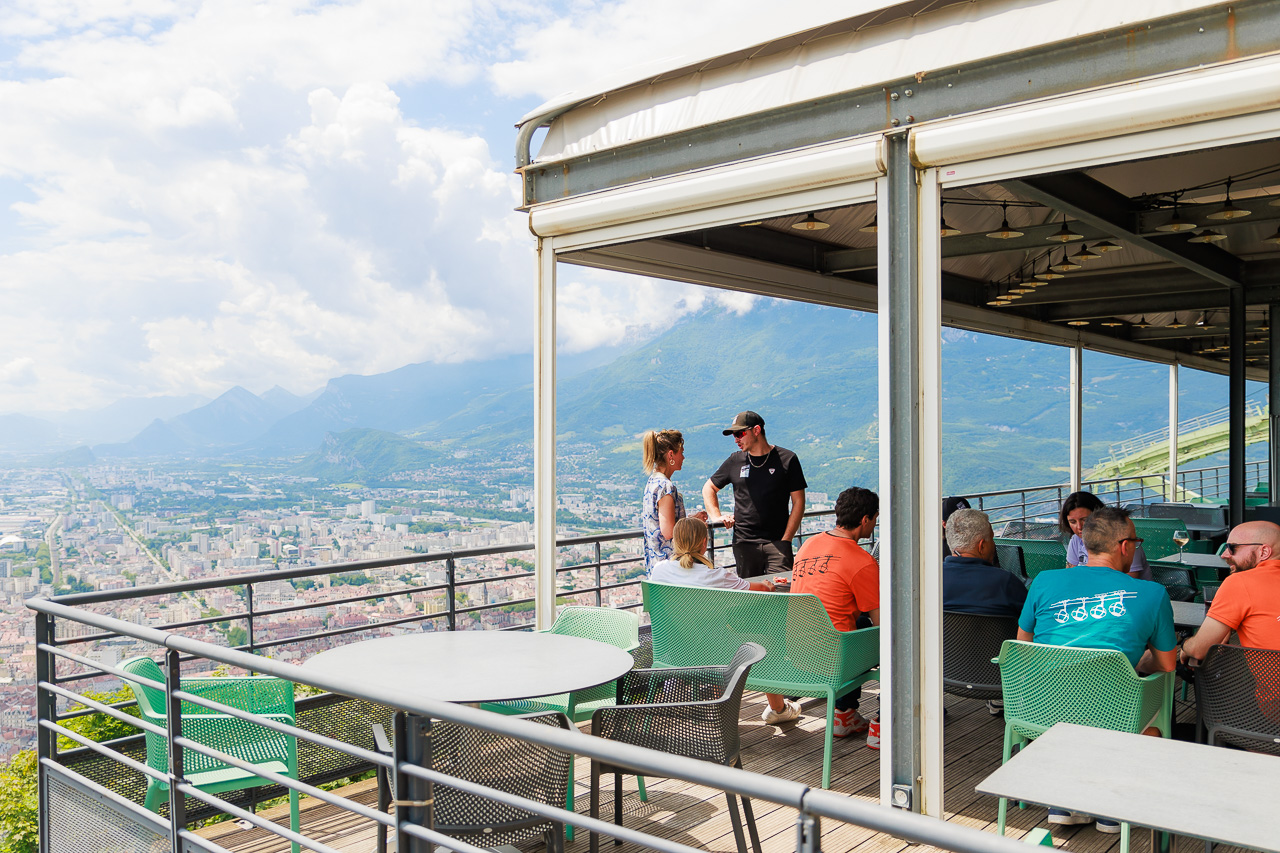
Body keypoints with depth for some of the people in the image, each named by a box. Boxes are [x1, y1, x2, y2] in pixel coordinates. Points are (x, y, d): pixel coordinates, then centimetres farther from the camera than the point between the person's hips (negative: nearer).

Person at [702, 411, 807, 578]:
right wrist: (717, 517, 7)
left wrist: (785, 540, -5)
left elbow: (798, 502, 2)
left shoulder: (787, 459, 2)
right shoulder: (735, 461, 10)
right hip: (744, 543, 3)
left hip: (777, 542, -2)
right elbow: (709, 488, 23)